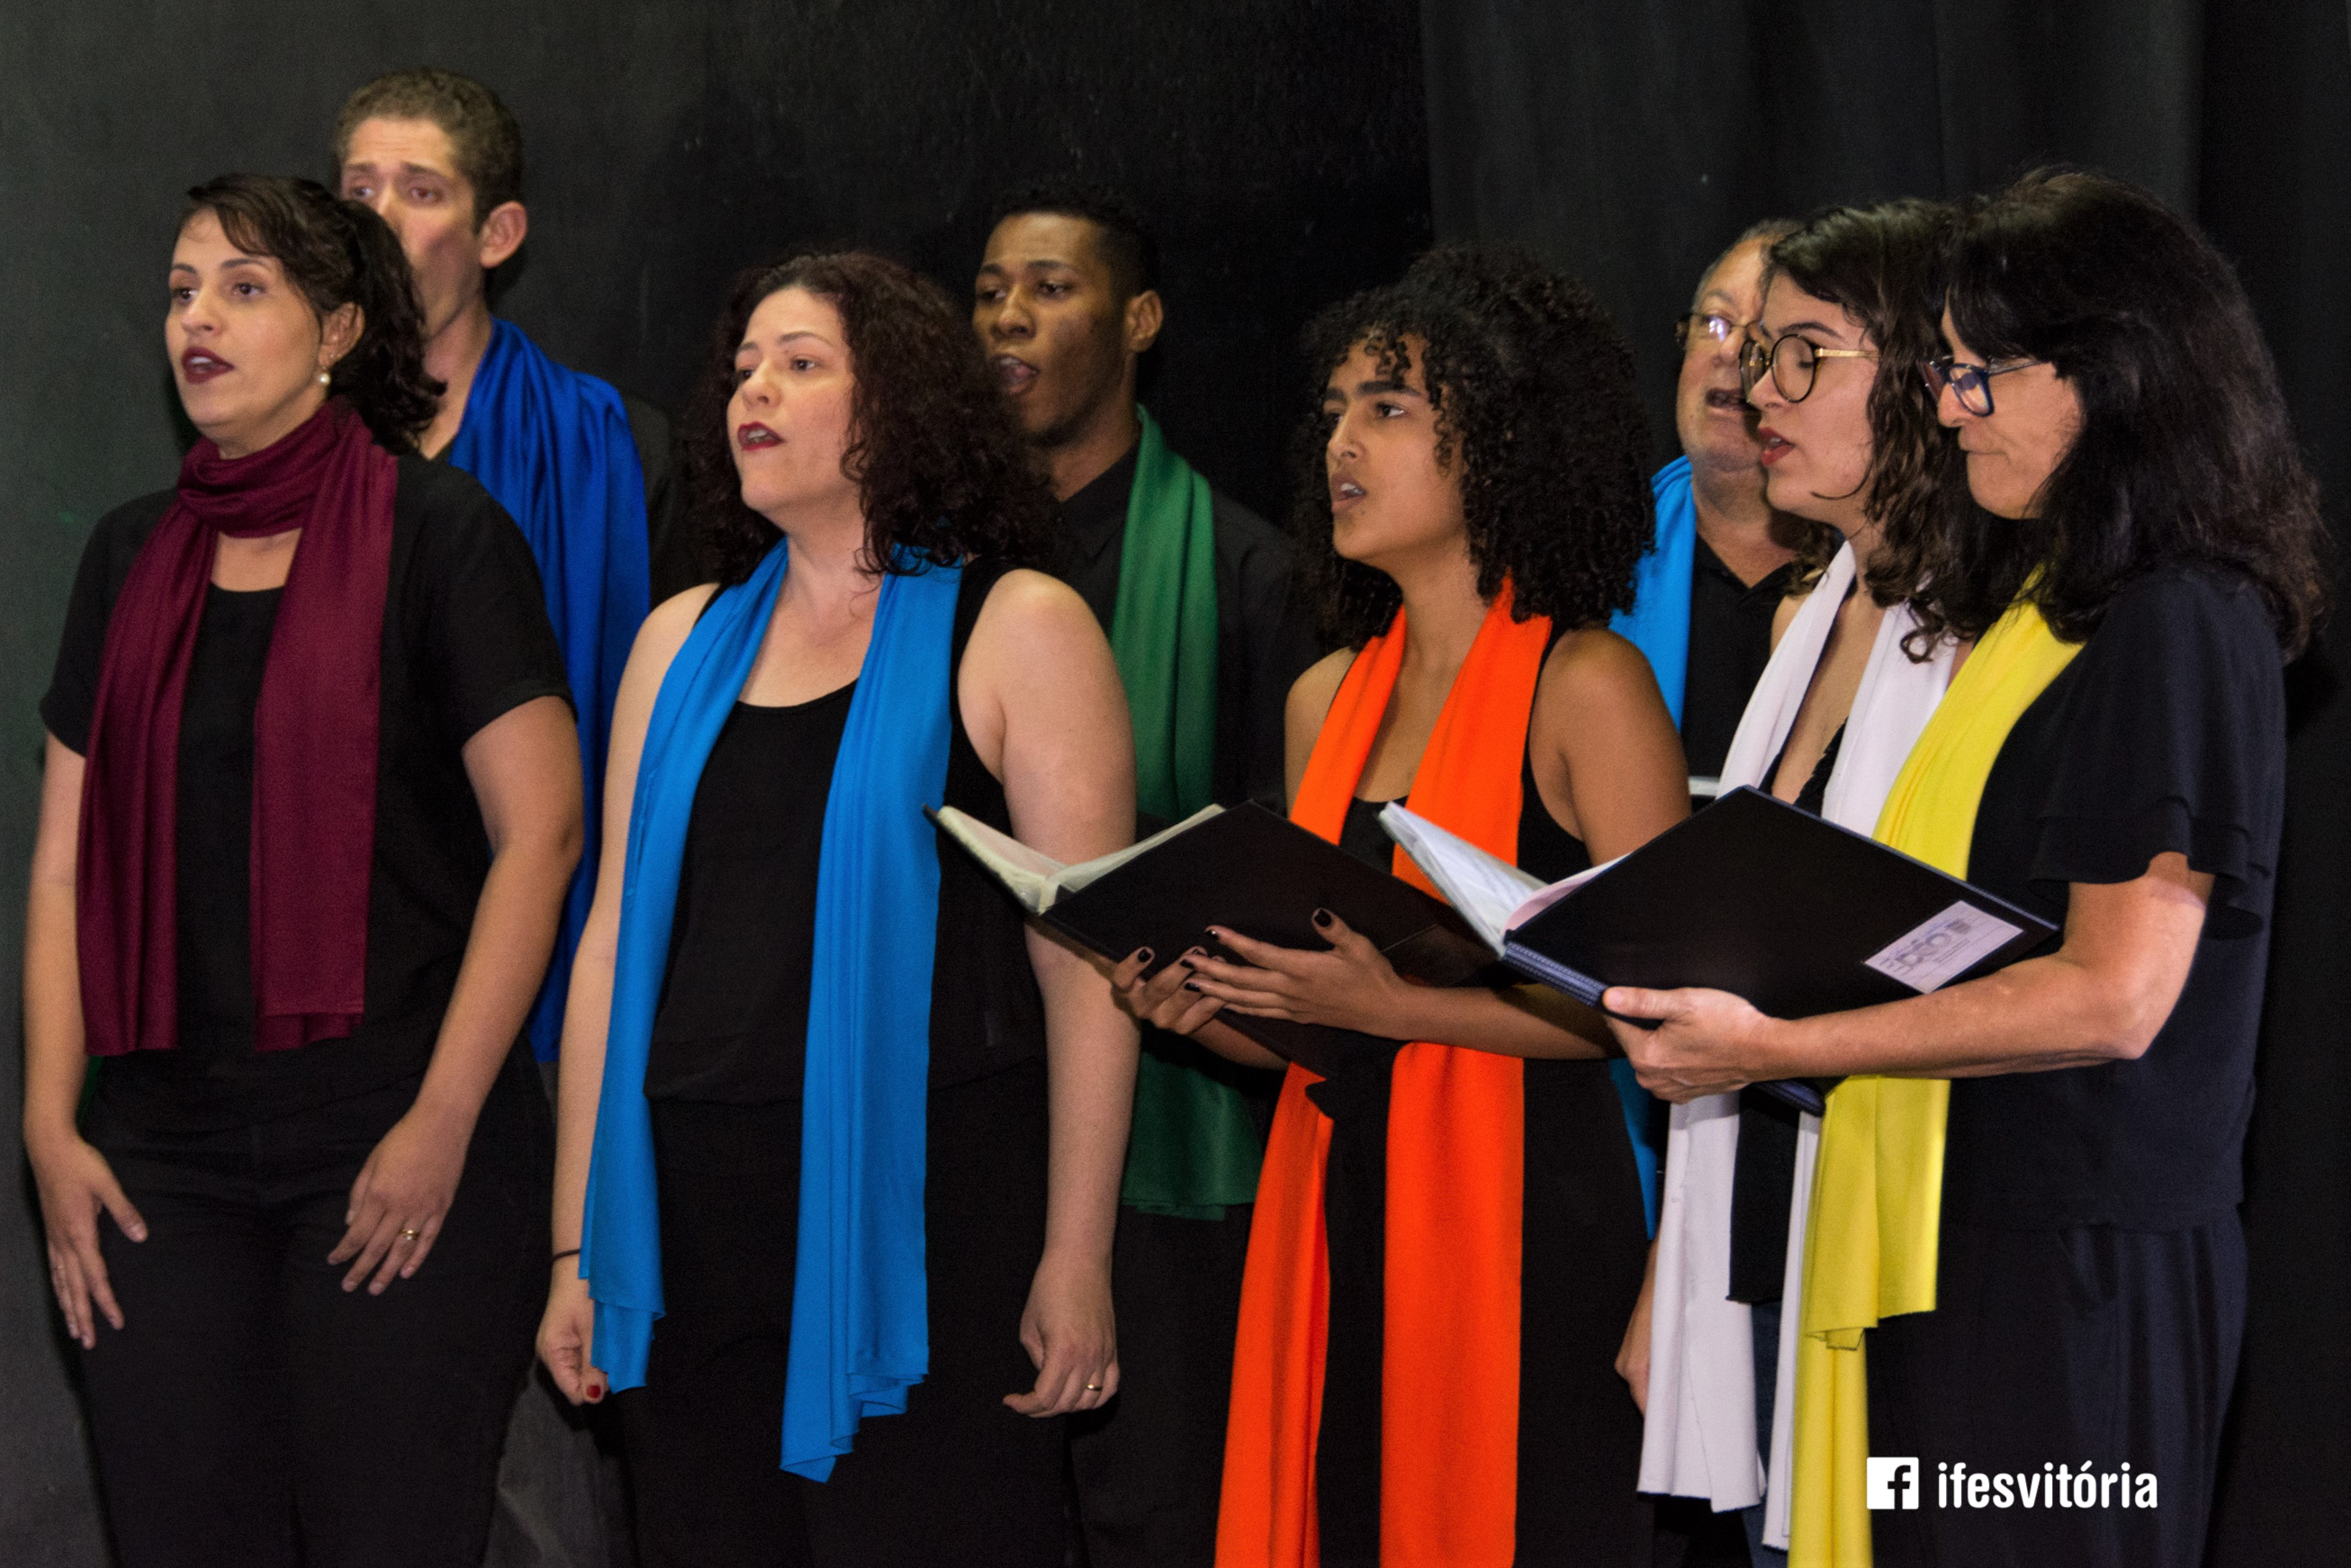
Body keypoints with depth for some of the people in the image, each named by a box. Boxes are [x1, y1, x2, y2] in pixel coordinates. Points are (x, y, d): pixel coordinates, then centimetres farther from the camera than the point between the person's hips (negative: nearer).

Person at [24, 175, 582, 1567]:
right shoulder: (134, 558, 13)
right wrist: (50, 1125, 4)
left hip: (394, 1149, -4)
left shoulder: (437, 532, -2)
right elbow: (70, 857, 14)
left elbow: (541, 830, -7)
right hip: (163, 1159, 4)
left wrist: (445, 1120, -12)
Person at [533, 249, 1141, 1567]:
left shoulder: (1017, 630, 0)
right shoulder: (684, 642, 15)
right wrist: (580, 1247, 9)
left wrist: (1077, 1262, -12)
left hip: (924, 1222, -4)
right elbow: (615, 940, 14)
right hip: (696, 1227, 5)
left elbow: (1087, 966, -6)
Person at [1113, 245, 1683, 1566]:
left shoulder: (1585, 686, -7)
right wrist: (1208, 1008, 0)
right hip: (1331, 1210, 6)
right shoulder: (1329, 699, 14)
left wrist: (1400, 1005, -20)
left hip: (1522, 1221, -6)